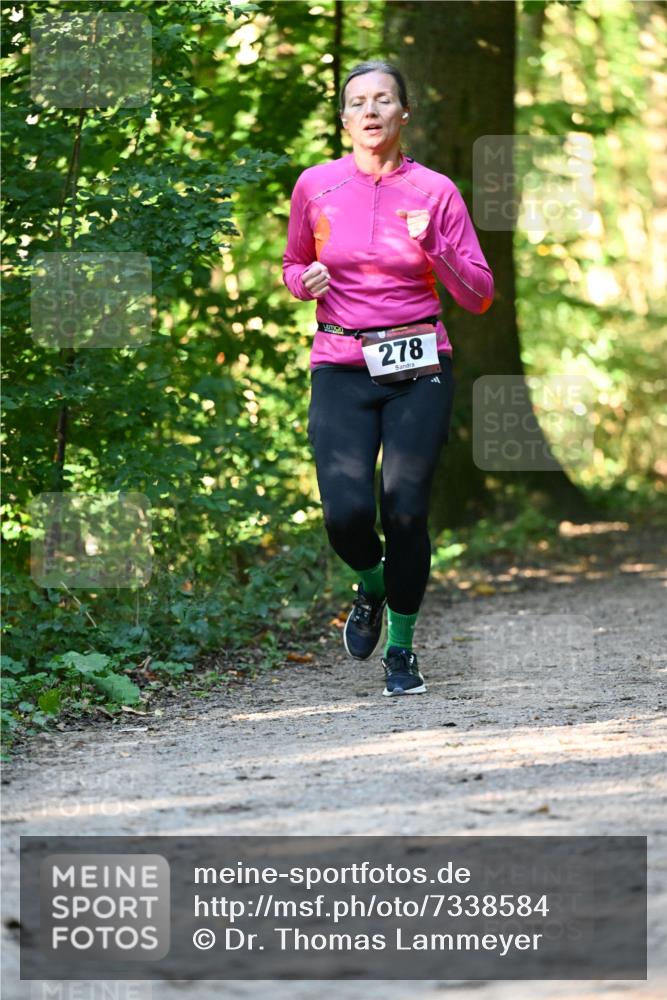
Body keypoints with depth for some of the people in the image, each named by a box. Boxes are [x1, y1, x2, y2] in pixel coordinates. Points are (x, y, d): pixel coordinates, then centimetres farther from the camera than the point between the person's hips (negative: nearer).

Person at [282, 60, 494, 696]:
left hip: (417, 369, 0)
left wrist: (434, 245, -15)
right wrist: (306, 281, -2)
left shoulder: (435, 191, 1)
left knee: (405, 511, -7)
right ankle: (371, 585, 20)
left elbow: (478, 296, 1)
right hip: (342, 368, 1)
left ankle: (401, 647, 14)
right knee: (346, 513, -15)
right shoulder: (315, 186, 4)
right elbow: (292, 264, 21)